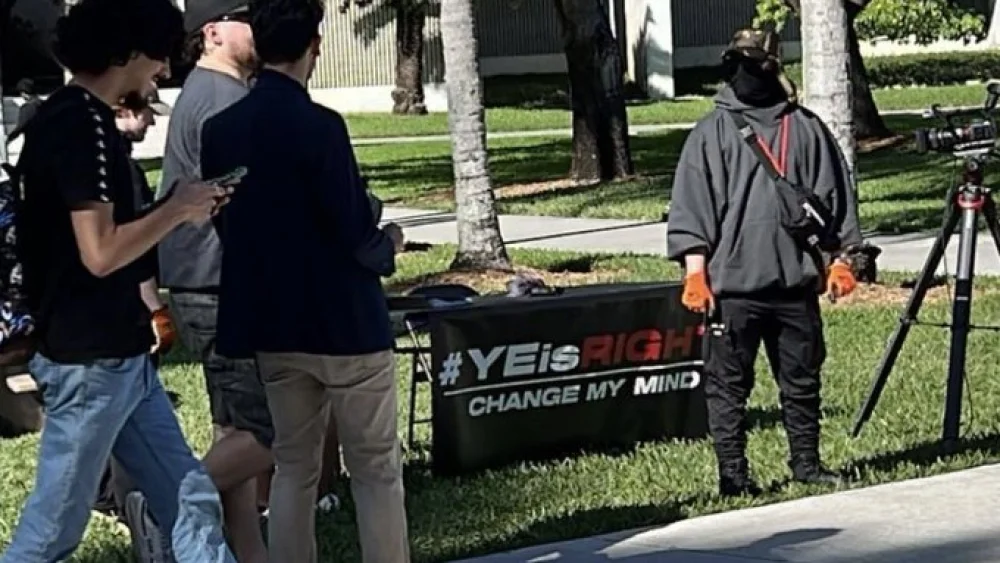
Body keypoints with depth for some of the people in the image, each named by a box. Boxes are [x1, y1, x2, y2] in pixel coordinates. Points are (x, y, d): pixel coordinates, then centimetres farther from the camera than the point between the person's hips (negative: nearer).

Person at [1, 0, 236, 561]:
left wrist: (180, 210, 8)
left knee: (191, 500, 9)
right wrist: (177, 209, -11)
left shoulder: (77, 119, 12)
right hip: (91, 360, -10)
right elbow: (100, 252, -24)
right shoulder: (81, 125, -18)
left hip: (120, 356, 10)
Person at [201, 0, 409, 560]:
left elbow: (227, 226, 9)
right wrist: (389, 242, 4)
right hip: (344, 323, -6)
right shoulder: (319, 126, -18)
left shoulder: (219, 130, 1)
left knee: (294, 467, 13)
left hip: (271, 324, 6)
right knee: (377, 470, 3)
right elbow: (357, 236, -17)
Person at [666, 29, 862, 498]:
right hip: (731, 285, -2)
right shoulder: (711, 134, 1)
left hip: (796, 282, 2)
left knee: (802, 379, 11)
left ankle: (806, 463, 23)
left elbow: (834, 195, 11)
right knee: (728, 384, -1)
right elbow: (690, 204, -2)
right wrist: (695, 271, -10)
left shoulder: (806, 129, 8)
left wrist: (840, 258, 6)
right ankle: (733, 473, 5)